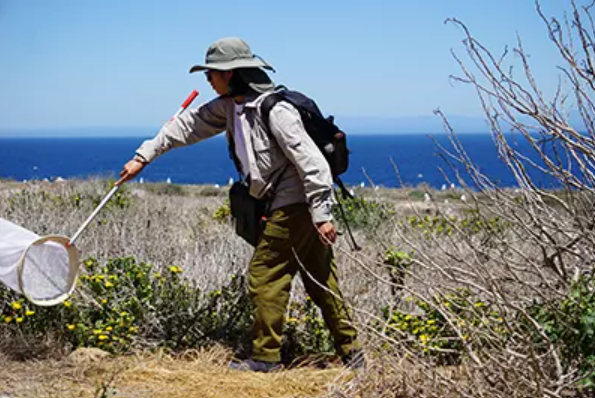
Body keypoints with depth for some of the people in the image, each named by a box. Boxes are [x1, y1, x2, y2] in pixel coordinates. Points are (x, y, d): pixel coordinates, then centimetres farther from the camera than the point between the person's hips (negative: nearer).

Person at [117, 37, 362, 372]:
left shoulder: (275, 110, -20)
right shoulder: (229, 106, 9)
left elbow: (311, 162, -21)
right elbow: (190, 125, 17)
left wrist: (321, 215, -22)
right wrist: (144, 156, 18)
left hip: (296, 205, -9)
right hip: (290, 205, 9)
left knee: (266, 275, -2)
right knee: (320, 282, 11)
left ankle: (266, 356, 9)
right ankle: (351, 353, 16)